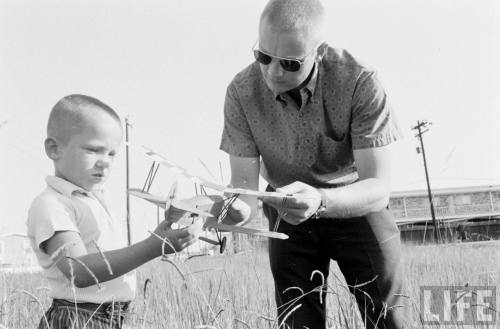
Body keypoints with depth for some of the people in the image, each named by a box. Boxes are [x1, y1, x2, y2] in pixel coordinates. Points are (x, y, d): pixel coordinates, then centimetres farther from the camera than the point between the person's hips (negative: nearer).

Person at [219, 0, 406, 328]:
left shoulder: (360, 81, -27)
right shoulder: (242, 92, -19)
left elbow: (379, 187, -28)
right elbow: (244, 183, -15)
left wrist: (320, 201, -46)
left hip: (357, 204, -2)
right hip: (288, 214, 2)